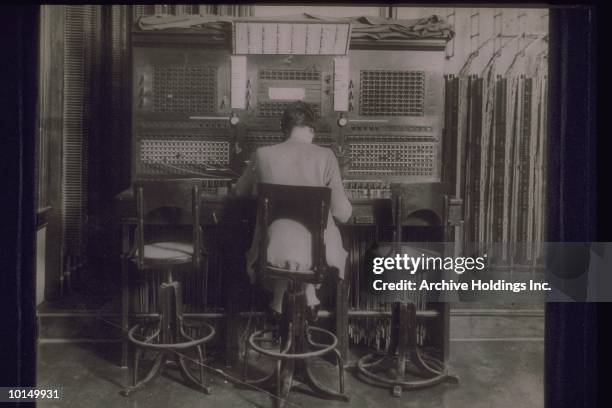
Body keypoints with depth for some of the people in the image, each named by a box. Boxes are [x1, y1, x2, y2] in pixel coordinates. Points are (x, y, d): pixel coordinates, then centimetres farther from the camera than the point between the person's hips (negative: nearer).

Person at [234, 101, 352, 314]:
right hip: (316, 250, 0)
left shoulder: (263, 154, -6)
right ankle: (310, 289, 38)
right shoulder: (326, 156, -10)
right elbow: (342, 212, -7)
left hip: (275, 249, 1)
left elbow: (240, 191, 12)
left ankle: (279, 294, 32)